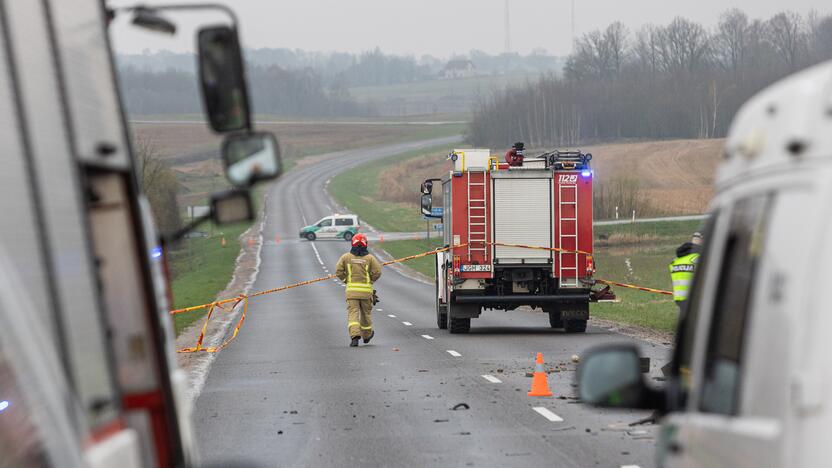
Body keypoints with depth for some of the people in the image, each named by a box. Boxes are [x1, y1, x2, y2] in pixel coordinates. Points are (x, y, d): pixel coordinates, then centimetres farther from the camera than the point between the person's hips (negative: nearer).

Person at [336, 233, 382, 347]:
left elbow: (339, 271, -4)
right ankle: (367, 335, 34)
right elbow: (377, 272, -8)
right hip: (366, 290, 1)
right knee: (366, 312, 18)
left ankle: (355, 335, -24)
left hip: (351, 289, -1)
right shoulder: (370, 258, -3)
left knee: (353, 313, -4)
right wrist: (371, 280, 10)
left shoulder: (346, 257, 0)